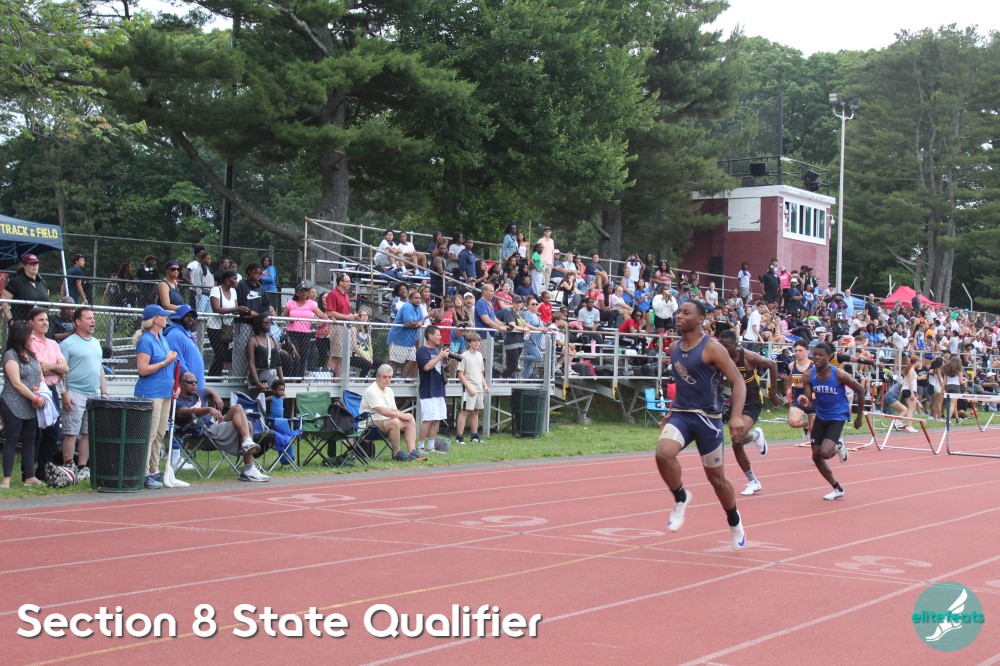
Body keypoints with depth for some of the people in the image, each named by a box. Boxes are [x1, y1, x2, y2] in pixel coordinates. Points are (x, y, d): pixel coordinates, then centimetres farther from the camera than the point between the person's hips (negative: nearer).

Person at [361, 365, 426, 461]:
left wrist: (404, 415, -7)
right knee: (395, 422, -34)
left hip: (386, 421, 10)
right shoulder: (371, 391, -15)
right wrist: (402, 415, -19)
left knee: (411, 420, -1)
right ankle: (396, 454, -22)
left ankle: (412, 452, -11)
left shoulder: (389, 391, 16)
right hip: (371, 424, -10)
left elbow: (394, 410, 15)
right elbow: (382, 411, -24)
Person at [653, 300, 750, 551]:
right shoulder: (676, 348, 8)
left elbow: (738, 382, -15)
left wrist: (736, 416, -28)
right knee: (663, 453, -26)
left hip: (707, 417, -5)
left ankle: (735, 522, 32)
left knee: (716, 477, 7)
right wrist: (671, 413, 23)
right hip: (681, 415, 5)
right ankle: (681, 498, -1)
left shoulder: (712, 348, -13)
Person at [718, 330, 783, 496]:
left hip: (752, 404, -6)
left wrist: (772, 392, -4)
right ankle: (753, 482, 20)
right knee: (737, 446, 4)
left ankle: (756, 435, 8)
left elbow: (772, 365, -8)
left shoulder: (748, 357, -18)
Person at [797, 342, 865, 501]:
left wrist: (859, 417, -1)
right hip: (821, 417, 5)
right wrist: (806, 403, -33)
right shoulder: (809, 376, -9)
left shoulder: (839, 375, -19)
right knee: (816, 457, 5)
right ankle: (837, 489, 24)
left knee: (824, 453, -23)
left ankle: (838, 446, 15)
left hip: (837, 417, -5)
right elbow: (810, 402, -7)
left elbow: (860, 391, -7)